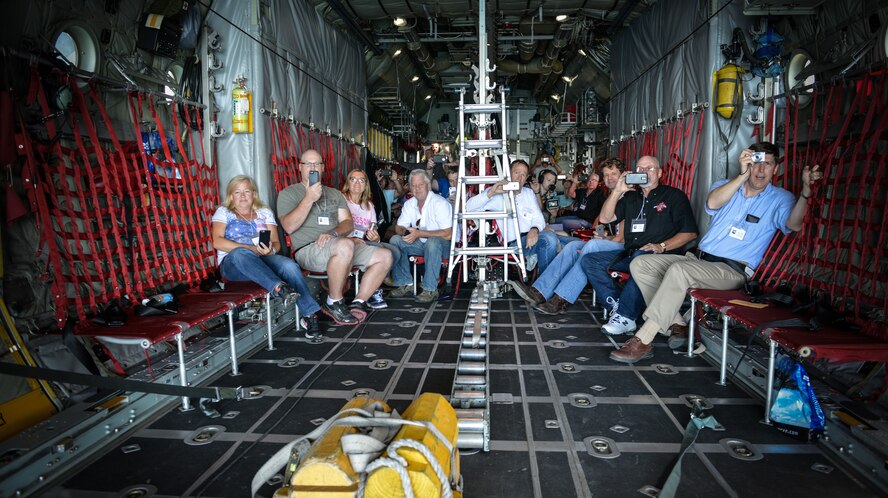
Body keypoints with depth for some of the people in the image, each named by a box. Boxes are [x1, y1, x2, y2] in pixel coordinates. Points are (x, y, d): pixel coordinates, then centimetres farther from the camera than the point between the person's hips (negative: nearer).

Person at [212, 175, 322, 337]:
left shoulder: (265, 212, 22)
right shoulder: (223, 212, 15)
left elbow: (276, 243, 12)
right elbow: (217, 242, -3)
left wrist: (271, 250, -15)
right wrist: (252, 248, -15)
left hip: (264, 260, 2)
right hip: (233, 263, -2)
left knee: (289, 265, -31)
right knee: (241, 253, -39)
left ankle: (309, 314, -33)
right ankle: (279, 287, -52)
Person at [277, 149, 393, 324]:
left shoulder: (334, 193, 23)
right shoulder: (288, 193, 7)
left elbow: (348, 223, 10)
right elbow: (289, 226, -10)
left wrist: (333, 233, -12)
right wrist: (309, 198, -17)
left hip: (340, 247, 6)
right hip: (308, 249, -6)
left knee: (385, 256, -8)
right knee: (345, 246, -39)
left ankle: (358, 303, -4)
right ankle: (334, 302, -20)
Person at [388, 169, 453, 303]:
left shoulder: (440, 203, -17)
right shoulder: (409, 204, 5)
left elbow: (447, 234, -24)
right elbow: (399, 228, 9)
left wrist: (419, 233, -29)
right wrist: (402, 231, -19)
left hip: (442, 244, -6)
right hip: (421, 244, 6)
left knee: (433, 241, -39)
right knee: (395, 240, -15)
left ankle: (430, 290, -31)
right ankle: (405, 284, -9)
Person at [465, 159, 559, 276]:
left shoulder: (529, 193, 23)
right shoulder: (497, 193, 7)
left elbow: (538, 217, 13)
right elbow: (469, 207, -6)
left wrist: (534, 229, -12)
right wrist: (490, 193, -21)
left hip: (532, 236, 5)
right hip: (513, 242, -4)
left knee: (549, 237, -31)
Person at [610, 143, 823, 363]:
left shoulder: (779, 199, 5)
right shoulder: (726, 185, 13)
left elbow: (794, 225, -18)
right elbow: (713, 203, -12)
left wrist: (805, 190, -33)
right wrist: (742, 175, -21)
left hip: (732, 270, -5)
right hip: (699, 259, 5)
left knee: (679, 270, -34)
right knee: (640, 264, -8)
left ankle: (642, 341, -33)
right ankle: (677, 324, -8)